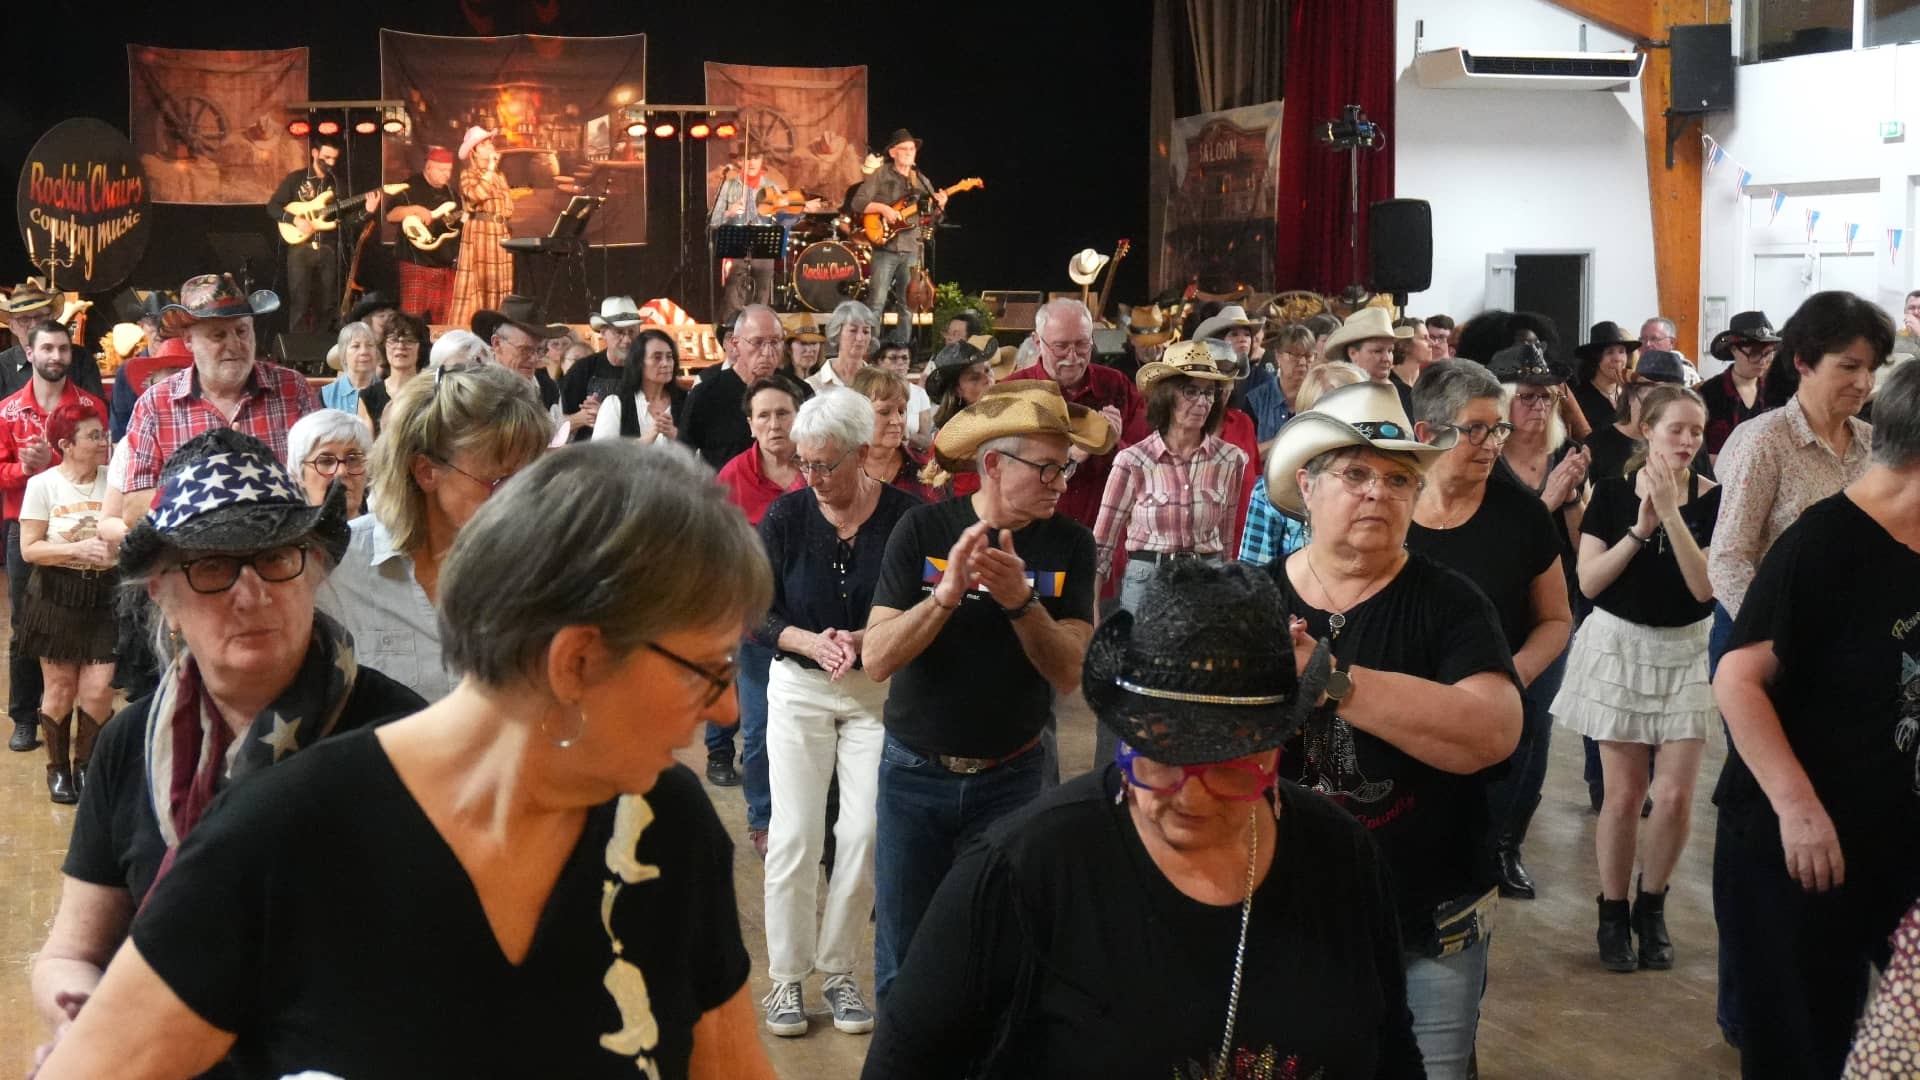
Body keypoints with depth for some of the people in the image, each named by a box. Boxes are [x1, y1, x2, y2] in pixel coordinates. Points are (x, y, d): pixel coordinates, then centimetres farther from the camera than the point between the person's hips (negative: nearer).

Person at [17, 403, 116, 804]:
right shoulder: (42, 484, -5)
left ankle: (85, 766, 17)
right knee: (60, 687, 6)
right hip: (58, 596, -1)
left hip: (106, 594, 1)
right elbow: (29, 549, -7)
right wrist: (78, 549, -18)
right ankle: (58, 768, 23)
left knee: (98, 689, -3)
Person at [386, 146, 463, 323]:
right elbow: (390, 215, -12)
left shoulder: (452, 192, 16)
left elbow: (460, 221, 23)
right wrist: (415, 209, -25)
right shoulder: (411, 187, -3)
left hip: (447, 264, 6)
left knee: (443, 320, 7)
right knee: (412, 316, -13)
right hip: (417, 263, -6)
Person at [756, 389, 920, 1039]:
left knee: (865, 834, -2)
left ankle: (838, 969, 16)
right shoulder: (786, 514, -5)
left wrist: (861, 640, -23)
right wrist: (811, 641, -22)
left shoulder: (906, 516, -10)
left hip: (880, 691, -1)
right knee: (794, 834, -2)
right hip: (799, 689, 1)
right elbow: (756, 612, -5)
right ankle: (786, 975, 12)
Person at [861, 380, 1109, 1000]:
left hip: (1012, 779, 1)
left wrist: (1022, 600, -29)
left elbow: (1070, 674, -13)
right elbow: (877, 658, -16)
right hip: (916, 771, -1)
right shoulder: (924, 529, -9)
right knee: (902, 956, 9)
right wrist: (947, 594, -31)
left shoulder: (1069, 544, -5)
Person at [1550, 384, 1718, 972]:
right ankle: (1613, 913, 18)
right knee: (1624, 795, 1)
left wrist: (1671, 513, -22)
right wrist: (1639, 529, -19)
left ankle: (1652, 905, 20)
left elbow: (1705, 587, -15)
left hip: (1686, 652, 1)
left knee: (1674, 796, -4)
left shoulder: (1713, 499, -4)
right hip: (1619, 645, 0)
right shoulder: (1612, 492, -4)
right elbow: (1588, 581, -9)